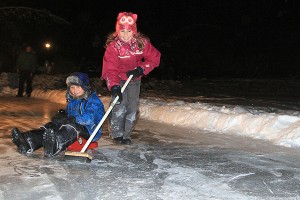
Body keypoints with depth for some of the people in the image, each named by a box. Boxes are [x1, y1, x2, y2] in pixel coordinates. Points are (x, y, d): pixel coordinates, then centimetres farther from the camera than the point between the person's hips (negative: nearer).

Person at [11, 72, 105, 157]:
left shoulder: (93, 100, -5)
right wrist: (62, 114, -3)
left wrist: (72, 119, -29)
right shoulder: (72, 101, 21)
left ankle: (53, 148, -68)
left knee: (71, 127, -39)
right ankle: (28, 144, -44)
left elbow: (89, 119, -20)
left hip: (89, 131, -7)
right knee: (51, 126, -18)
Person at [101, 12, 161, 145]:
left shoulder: (142, 42, -14)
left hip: (135, 80, 4)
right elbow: (110, 70, -27)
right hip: (119, 80, -3)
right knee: (120, 106, -15)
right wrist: (114, 87, -40)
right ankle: (117, 134, 3)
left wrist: (141, 69, -20)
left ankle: (126, 135, 17)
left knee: (133, 108, 4)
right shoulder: (113, 46, -22)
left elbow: (154, 57, -7)